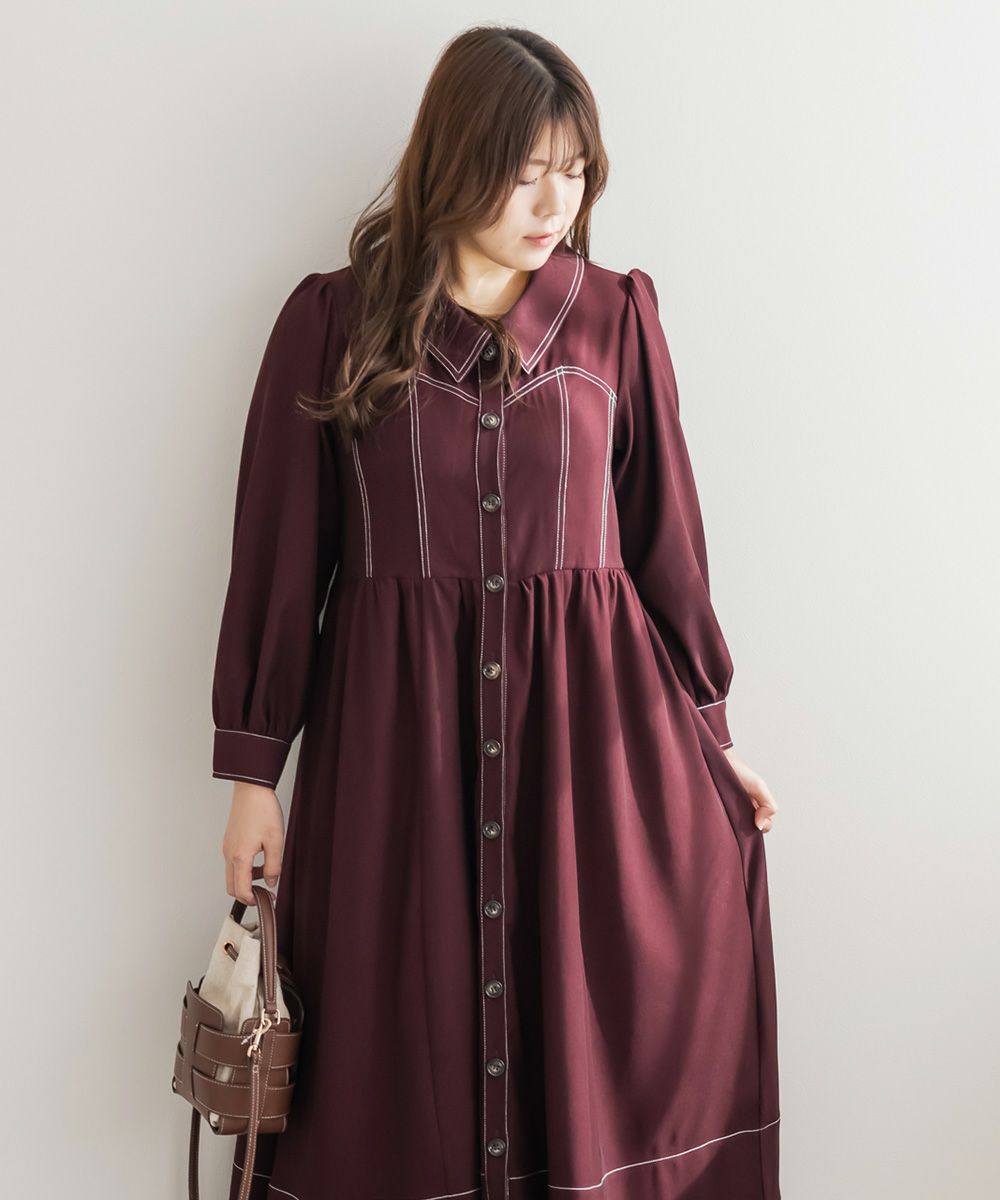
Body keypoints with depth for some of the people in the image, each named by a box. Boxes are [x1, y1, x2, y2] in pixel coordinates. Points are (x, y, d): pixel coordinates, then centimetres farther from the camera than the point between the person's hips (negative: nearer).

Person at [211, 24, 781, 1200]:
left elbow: (665, 534, 8)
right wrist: (253, 767, 1)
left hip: (592, 718, 1)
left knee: (597, 1045, 8)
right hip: (396, 723, -1)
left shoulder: (617, 315, 4)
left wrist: (709, 730, 10)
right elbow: (279, 552, 1)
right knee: (404, 1051, 10)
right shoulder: (332, 320, -1)